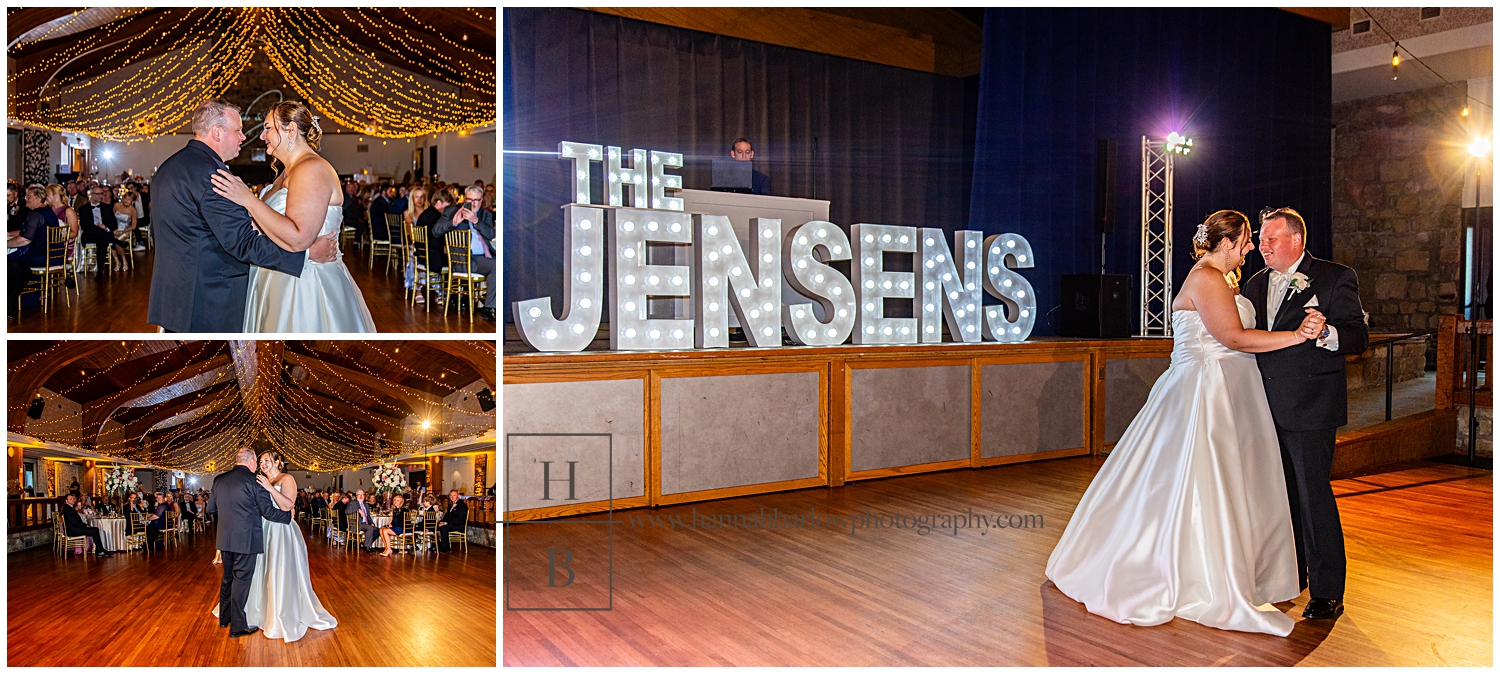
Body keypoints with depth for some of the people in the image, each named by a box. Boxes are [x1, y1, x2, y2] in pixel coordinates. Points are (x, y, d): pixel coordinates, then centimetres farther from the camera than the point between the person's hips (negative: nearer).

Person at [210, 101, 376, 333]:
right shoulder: (288, 172, 15)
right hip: (281, 284, 10)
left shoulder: (312, 169, -18)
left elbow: (298, 239, -29)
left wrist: (248, 199, -25)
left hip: (305, 287, -10)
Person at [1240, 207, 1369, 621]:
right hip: (1266, 407, 6)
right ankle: (1289, 575, 29)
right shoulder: (1256, 284, 14)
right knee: (1280, 494, 15)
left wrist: (1326, 334, -32)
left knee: (1313, 494, -4)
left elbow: (1359, 336, -11)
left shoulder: (1336, 278, -3)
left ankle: (1327, 592, 6)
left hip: (1309, 407, -6)